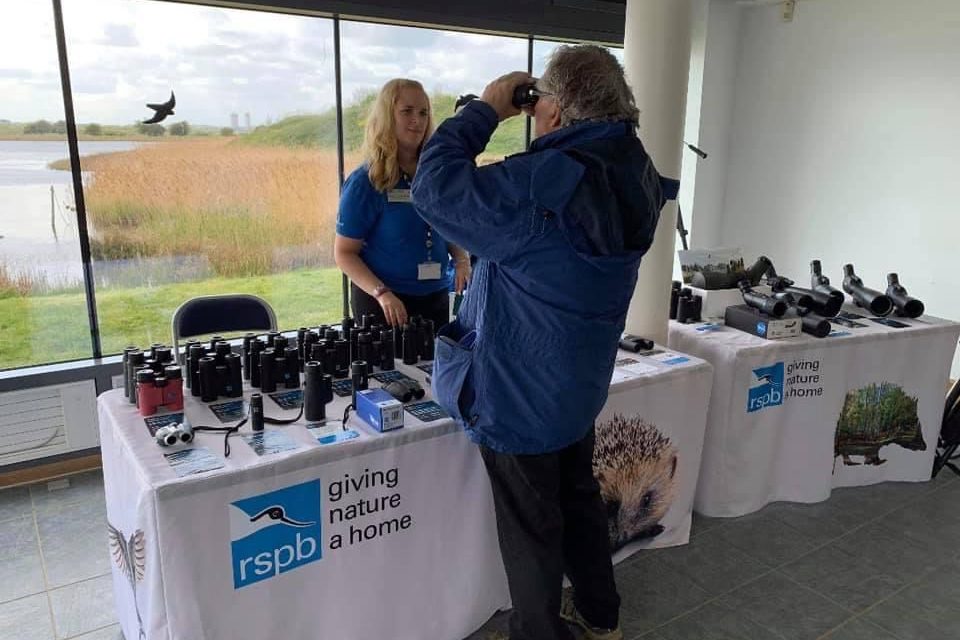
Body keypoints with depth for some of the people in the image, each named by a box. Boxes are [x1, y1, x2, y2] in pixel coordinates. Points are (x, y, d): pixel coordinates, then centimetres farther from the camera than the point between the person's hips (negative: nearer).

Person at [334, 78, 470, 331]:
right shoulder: (365, 182, -12)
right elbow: (344, 253, -12)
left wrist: (462, 259, -6)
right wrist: (381, 293, -25)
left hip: (436, 297, 5)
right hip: (383, 303, -5)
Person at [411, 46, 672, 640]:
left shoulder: (544, 183, -29)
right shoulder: (632, 174, -1)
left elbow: (437, 186, -23)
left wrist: (485, 109, -12)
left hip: (519, 396, -8)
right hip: (580, 387, 8)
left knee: (532, 528, 12)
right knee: (580, 499, 26)